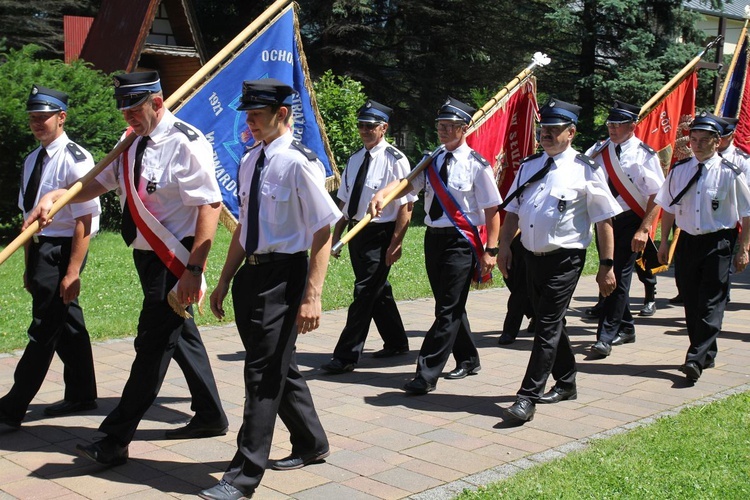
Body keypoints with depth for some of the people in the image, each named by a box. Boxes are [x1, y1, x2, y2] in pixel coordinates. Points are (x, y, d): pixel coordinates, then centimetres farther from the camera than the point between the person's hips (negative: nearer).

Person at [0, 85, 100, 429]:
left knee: (44, 330, -2)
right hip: (40, 249, 9)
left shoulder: (74, 159, -14)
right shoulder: (33, 160, 12)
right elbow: (29, 216, 16)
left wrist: (72, 271, -20)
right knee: (67, 324, 17)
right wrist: (29, 265, 16)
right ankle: (81, 396, 29)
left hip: (62, 250, -9)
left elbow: (84, 220, -18)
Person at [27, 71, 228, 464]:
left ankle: (115, 441, 2)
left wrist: (194, 269, -26)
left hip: (174, 260, -9)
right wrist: (55, 196, -6)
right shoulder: (132, 142, 8)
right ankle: (210, 416, 34)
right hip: (148, 256, 9)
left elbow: (210, 206, -22)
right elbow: (97, 184, 13)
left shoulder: (185, 144, -18)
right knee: (181, 336, 18)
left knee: (153, 344, -4)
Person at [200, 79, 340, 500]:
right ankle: (311, 444, 37)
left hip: (283, 275, -8)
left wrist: (312, 296, -21)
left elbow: (324, 233, -16)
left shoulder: (300, 163, -14)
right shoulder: (250, 161, 10)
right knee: (279, 367, 18)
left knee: (264, 372, -5)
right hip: (251, 272, 8)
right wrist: (226, 280, 19)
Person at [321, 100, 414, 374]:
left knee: (365, 292, -7)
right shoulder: (355, 160, 11)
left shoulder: (395, 160, -11)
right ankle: (396, 343, 33)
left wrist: (395, 244, -17)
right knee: (378, 291, 17)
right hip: (357, 232, 8)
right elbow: (344, 202, 17)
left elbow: (406, 206, -14)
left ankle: (346, 356, -3)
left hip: (380, 234, -7)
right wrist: (336, 236, 13)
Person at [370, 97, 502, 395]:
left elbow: (492, 210, -8)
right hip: (434, 237, 7)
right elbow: (407, 183, -4)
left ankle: (426, 375, -6)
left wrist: (490, 250, -12)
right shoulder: (432, 161, 9)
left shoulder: (476, 165, -9)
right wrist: (382, 194, -24)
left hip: (461, 241, -7)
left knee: (449, 309, -7)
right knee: (448, 306, 16)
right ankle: (468, 360, 34)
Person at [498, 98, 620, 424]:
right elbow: (513, 209, 15)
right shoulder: (529, 166, 11)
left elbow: (604, 220, -6)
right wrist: (505, 244, 1)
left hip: (564, 259, -6)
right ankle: (566, 383, 34)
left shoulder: (585, 170, -7)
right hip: (532, 257, 7)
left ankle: (528, 397, -6)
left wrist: (606, 265, -8)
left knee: (548, 327, -8)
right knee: (549, 323, 17)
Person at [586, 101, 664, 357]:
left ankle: (606, 336, -7)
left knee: (619, 276, -9)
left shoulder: (644, 155, -9)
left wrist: (644, 230, -16)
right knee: (608, 275, 12)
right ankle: (626, 328, 28)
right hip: (604, 220, 5)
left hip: (630, 222, -5)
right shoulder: (598, 151, 3)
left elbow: (657, 195, -9)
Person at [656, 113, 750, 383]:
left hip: (718, 243, -5)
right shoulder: (679, 170, 5)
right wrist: (664, 242, 12)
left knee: (711, 303, -8)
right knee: (690, 300, 10)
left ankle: (697, 359, -10)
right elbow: (669, 208, 14)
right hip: (687, 241, 5)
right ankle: (706, 354, 25)